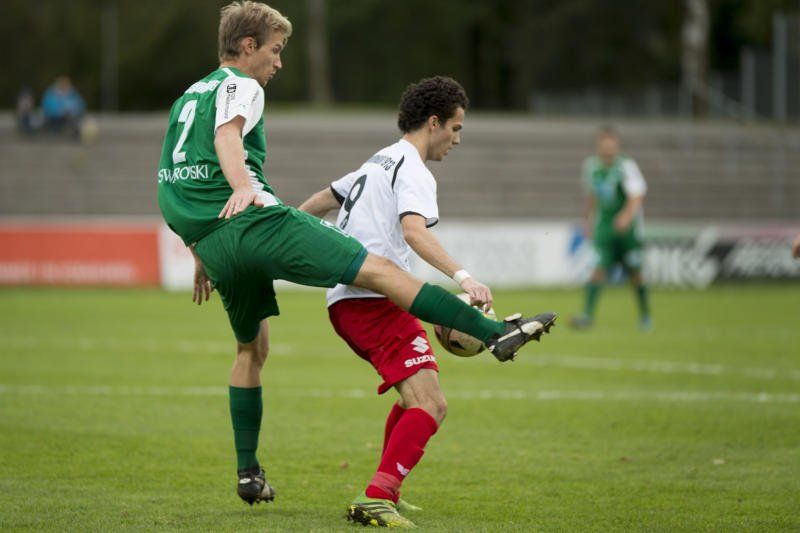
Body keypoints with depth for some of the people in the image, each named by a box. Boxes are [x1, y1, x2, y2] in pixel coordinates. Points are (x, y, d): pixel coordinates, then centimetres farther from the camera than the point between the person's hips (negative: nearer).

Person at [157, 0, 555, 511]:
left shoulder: (186, 99, 27)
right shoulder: (240, 87, 2)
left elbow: (177, 184, 30)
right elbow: (226, 134, -20)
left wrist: (201, 257, 33)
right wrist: (243, 187, -37)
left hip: (212, 241, 9)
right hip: (256, 220, -9)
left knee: (252, 347, 25)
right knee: (379, 270, -12)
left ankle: (248, 470, 22)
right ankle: (496, 332, -18)